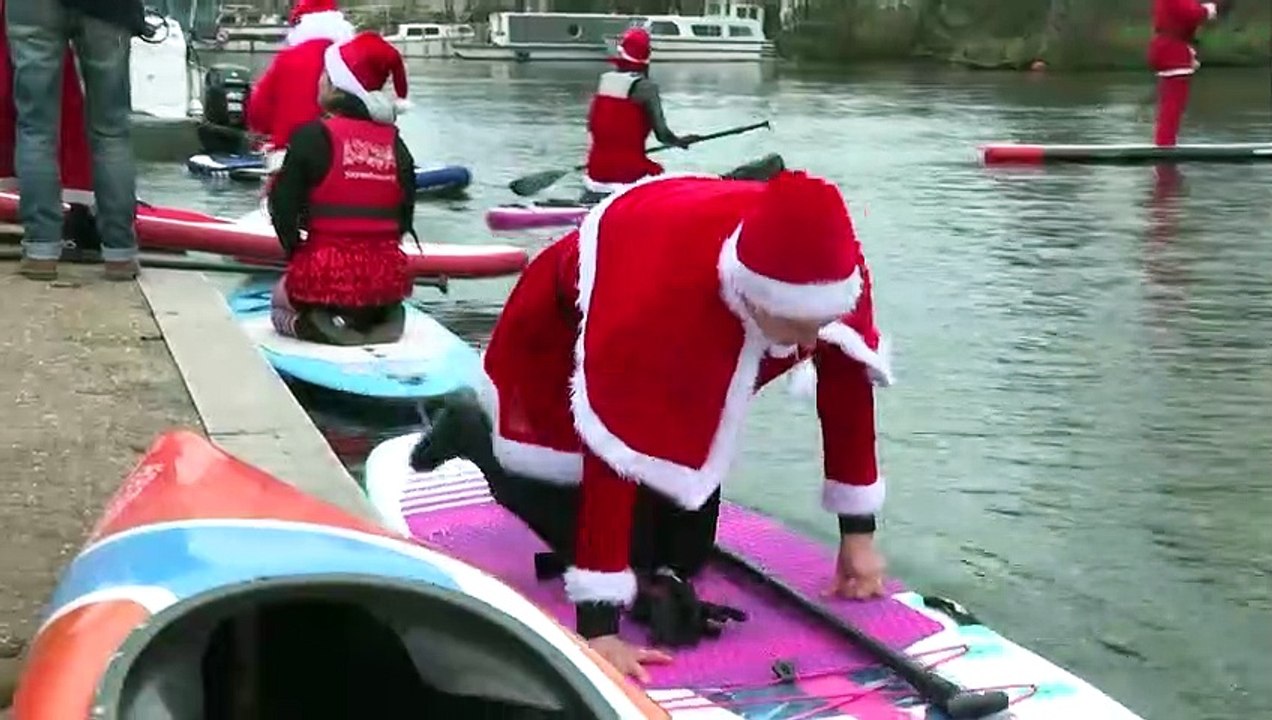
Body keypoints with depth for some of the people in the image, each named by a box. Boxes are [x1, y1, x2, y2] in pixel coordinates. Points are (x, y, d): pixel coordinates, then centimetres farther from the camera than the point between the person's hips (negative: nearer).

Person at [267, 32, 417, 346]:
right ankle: (379, 318, 2)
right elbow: (405, 215, 10)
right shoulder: (394, 141, 4)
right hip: (388, 277, 3)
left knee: (280, 300, 29)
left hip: (326, 275, -3)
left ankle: (320, 324, -3)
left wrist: (297, 254, 10)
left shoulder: (312, 136, -9)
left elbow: (283, 208, -7)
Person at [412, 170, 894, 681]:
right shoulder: (659, 295, -47)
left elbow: (848, 379, -14)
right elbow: (613, 454, -44)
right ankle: (471, 430, 15)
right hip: (560, 333, -5)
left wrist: (858, 532, -9)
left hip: (685, 362, 5)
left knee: (684, 550, -4)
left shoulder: (837, 268, -31)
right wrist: (598, 625, -43)